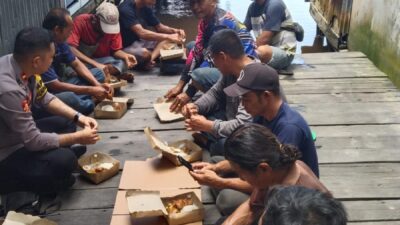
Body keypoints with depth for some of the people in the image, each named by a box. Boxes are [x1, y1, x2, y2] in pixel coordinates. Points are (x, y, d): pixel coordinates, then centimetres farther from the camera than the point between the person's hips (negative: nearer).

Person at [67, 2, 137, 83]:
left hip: (100, 60, 3)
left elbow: (116, 50, -3)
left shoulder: (113, 26, -10)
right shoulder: (80, 21, -23)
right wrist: (96, 64, -40)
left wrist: (125, 56, -28)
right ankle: (115, 73, -34)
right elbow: (71, 49, -32)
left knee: (123, 62, -20)